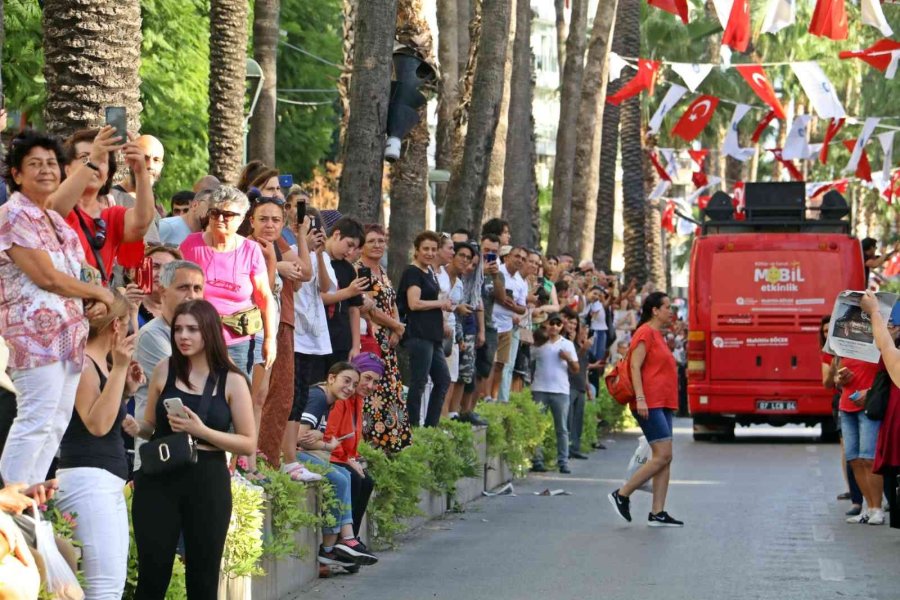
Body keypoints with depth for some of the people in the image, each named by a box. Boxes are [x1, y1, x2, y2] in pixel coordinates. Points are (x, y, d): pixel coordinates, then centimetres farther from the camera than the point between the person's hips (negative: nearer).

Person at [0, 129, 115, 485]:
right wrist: (99, 293, -3)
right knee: (35, 422, -13)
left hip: (69, 331, 9)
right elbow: (47, 277, -15)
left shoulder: (54, 219, 18)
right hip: (36, 330, -9)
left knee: (56, 423, 8)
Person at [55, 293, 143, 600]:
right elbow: (97, 424, -21)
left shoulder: (100, 364, 17)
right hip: (87, 479, -10)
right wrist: (118, 368, -20)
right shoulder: (83, 363, -10)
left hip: (109, 482, 10)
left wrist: (126, 387, 16)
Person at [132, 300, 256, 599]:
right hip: (159, 479, 1)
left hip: (208, 483, -1)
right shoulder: (165, 371, 4)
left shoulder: (232, 381, -1)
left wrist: (201, 431, -15)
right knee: (152, 575, 0)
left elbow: (249, 443, -4)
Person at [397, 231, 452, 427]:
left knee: (443, 380, 11)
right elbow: (414, 303, -20)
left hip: (432, 335, 10)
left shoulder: (429, 273, 17)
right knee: (418, 383, -6)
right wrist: (441, 303, -10)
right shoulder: (412, 273, -10)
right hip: (419, 335, -10)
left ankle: (431, 426, 17)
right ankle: (413, 427, -1)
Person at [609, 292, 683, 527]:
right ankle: (622, 495, -6)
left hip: (662, 405, 10)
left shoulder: (657, 335, 20)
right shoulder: (646, 333, -8)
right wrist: (640, 398, -24)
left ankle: (657, 513, 4)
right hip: (650, 404, -10)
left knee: (665, 459, 5)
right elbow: (635, 366, -16)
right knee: (663, 455, -14)